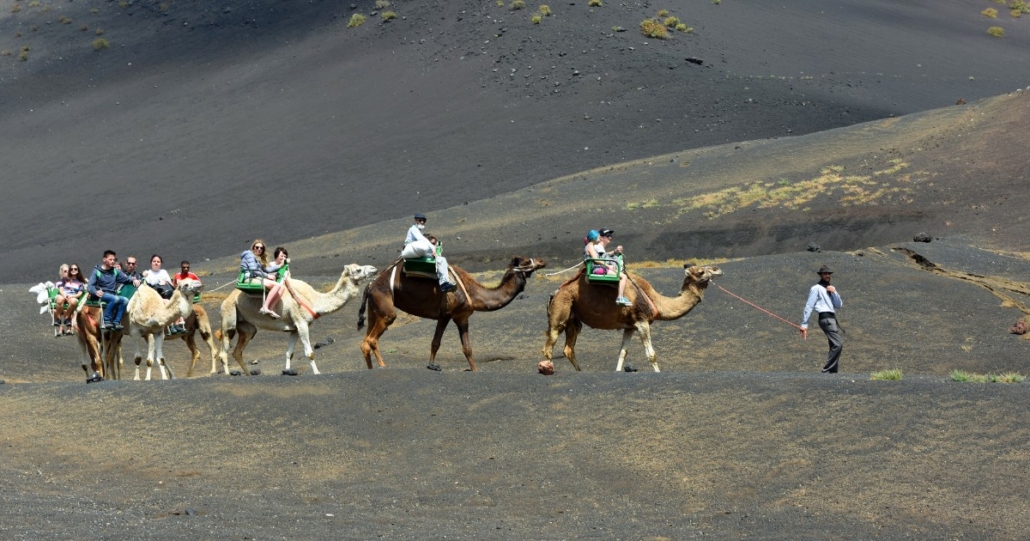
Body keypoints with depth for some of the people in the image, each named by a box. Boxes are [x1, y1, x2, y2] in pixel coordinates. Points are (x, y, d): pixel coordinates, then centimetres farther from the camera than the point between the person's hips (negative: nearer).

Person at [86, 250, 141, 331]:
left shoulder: (115, 271, 19)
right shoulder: (97, 271, 4)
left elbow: (126, 278, 22)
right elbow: (90, 286, -5)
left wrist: (133, 280, -2)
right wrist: (96, 291, -28)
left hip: (112, 295, 5)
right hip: (101, 295, -5)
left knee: (125, 300, -24)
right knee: (115, 298, -35)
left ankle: (116, 322, -26)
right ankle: (106, 321, -31)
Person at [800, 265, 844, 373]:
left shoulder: (830, 289, 24)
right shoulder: (816, 288, -1)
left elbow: (839, 305, 16)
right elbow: (809, 306, -5)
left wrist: (834, 293, 0)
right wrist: (804, 324, -10)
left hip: (832, 318, 9)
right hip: (825, 318, -9)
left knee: (835, 346, 9)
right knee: (838, 344, -18)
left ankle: (832, 371, 12)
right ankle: (827, 370, -17)